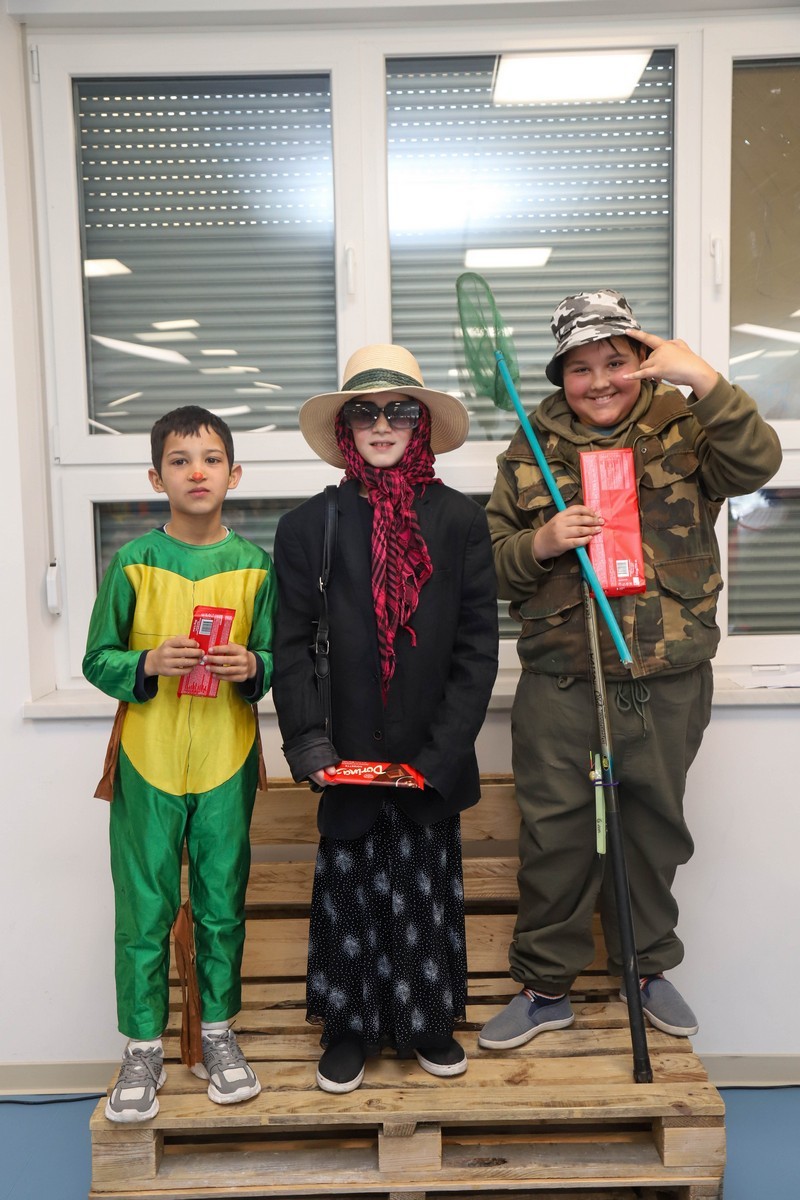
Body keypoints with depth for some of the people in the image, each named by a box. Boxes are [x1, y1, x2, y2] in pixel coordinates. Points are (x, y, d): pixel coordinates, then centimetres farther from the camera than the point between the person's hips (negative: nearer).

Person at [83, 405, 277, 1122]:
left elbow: (278, 657, 7)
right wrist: (150, 664, -17)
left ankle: (218, 1035, 29)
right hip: (149, 762, -1)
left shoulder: (255, 564, 2)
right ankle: (144, 1049, 22)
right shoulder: (132, 563, -1)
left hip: (228, 762, 1)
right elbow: (97, 660, 1)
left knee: (222, 904, 10)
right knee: (145, 909, 5)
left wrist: (252, 667, -14)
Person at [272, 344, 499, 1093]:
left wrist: (443, 750, -10)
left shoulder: (460, 521, 0)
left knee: (427, 887, 13)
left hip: (432, 759, 1)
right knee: (349, 887, 10)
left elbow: (478, 646, -2)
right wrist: (308, 743, -11)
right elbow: (291, 647, 0)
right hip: (349, 758, 0)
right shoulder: (307, 526, 0)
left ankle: (428, 1025, 32)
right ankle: (349, 1030, 29)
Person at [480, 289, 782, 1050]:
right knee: (554, 834, 6)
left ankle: (648, 968, 37)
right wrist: (541, 544, -15)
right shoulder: (530, 451, 6)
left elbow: (755, 464, -17)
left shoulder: (684, 428, 3)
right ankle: (544, 987, 24)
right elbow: (492, 562, 5)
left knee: (652, 824, 16)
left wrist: (704, 381, -27)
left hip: (667, 681, 0)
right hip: (558, 680, 0)